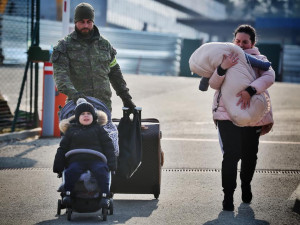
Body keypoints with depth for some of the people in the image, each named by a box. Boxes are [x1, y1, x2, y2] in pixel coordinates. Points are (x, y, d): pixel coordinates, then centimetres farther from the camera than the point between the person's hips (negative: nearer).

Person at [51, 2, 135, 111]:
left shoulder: (104, 44, 15)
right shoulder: (65, 45, 3)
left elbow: (114, 72, 23)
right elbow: (60, 74, -10)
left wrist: (126, 98, 21)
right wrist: (72, 92, -28)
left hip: (104, 104, 3)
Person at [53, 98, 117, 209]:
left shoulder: (98, 129, 21)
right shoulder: (71, 130, 23)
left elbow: (108, 147, 15)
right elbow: (62, 148, 21)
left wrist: (112, 164, 2)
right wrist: (58, 166, 10)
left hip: (95, 159, -1)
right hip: (76, 160, 1)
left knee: (102, 170, -32)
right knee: (71, 171, -32)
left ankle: (105, 196, -35)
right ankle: (67, 194, -32)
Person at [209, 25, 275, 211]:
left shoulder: (260, 60, 8)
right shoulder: (227, 59, 12)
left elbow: (269, 77, -13)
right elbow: (214, 84, -1)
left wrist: (250, 91, -29)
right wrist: (222, 68, -22)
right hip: (227, 114, -1)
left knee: (250, 155, 8)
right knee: (231, 154, -14)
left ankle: (246, 185, 36)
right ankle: (228, 196, -7)